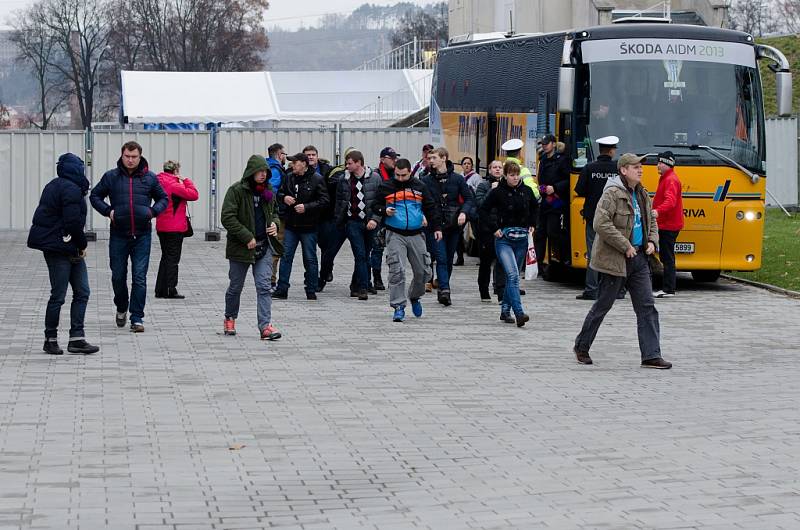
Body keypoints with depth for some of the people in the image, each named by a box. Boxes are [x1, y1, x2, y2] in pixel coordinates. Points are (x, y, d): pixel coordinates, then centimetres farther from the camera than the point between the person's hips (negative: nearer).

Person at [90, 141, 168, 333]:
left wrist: (153, 211, -3)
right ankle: (121, 308, 34)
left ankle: (137, 317, 1)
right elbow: (95, 196, 12)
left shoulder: (150, 178, 4)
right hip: (118, 235, 1)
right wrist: (107, 211, -4)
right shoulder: (111, 177, 3)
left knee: (139, 277, -4)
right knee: (118, 276, 9)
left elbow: (163, 198, 15)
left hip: (142, 235, -1)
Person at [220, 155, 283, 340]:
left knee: (264, 286, -7)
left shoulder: (268, 191, 7)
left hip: (264, 246, 4)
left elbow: (274, 212, 24)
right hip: (240, 247, -4)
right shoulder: (236, 190, -11)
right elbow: (227, 218, -16)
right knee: (236, 286, 12)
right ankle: (230, 319, 34)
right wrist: (247, 237, -20)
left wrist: (275, 224, 1)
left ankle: (265, 325, -12)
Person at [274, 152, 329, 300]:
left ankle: (311, 291, 12)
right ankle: (282, 289, 9)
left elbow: (324, 201, -11)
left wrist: (306, 207, -20)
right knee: (286, 257, 4)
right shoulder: (289, 178, 7)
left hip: (308, 226, -5)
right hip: (291, 225, 5)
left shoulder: (317, 179, -9)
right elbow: (279, 194, 18)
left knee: (310, 259, 4)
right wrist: (284, 198, -5)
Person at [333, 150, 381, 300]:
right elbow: (339, 201, 14)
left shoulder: (374, 178, 0)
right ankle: (362, 288, -10)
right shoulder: (345, 179, 5)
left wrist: (375, 219, -12)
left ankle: (356, 286, 21)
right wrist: (338, 222, 14)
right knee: (360, 255, -10)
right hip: (353, 222, 0)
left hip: (369, 223, 0)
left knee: (365, 255, 8)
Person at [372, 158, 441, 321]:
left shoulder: (419, 187, 7)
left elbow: (430, 208, 13)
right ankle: (398, 306, -6)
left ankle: (414, 297, 32)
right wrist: (385, 211, -12)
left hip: (416, 235, 2)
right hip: (395, 235, -2)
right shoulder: (386, 187, 3)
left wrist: (436, 228, 7)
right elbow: (375, 206, 9)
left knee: (423, 270, 6)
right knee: (396, 271, -11)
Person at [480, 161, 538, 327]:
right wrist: (494, 229, -5)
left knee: (513, 276, 11)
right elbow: (483, 211, 0)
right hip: (504, 238, -4)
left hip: (522, 238, 4)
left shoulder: (526, 191, 5)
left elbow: (535, 207, 24)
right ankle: (519, 313, -25)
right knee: (513, 275, -18)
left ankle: (505, 310, 24)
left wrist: (532, 225, 13)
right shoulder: (497, 192, -6)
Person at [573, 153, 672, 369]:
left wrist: (652, 241, 6)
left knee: (647, 306, 0)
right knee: (603, 304, 4)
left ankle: (651, 355, 0)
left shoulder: (642, 195, 12)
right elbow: (601, 224, -23)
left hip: (638, 258, 7)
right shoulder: (613, 194, -14)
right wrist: (625, 246, -20)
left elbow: (651, 221, 26)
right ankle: (581, 346, 22)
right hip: (615, 259, -7)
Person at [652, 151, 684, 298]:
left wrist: (658, 211, -47)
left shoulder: (671, 180, -15)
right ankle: (667, 288, 17)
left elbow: (670, 200, -32)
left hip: (669, 225, -11)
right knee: (666, 257, 13)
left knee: (667, 257, -9)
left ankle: (668, 289, -9)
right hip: (666, 224, 11)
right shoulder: (665, 178, 19)